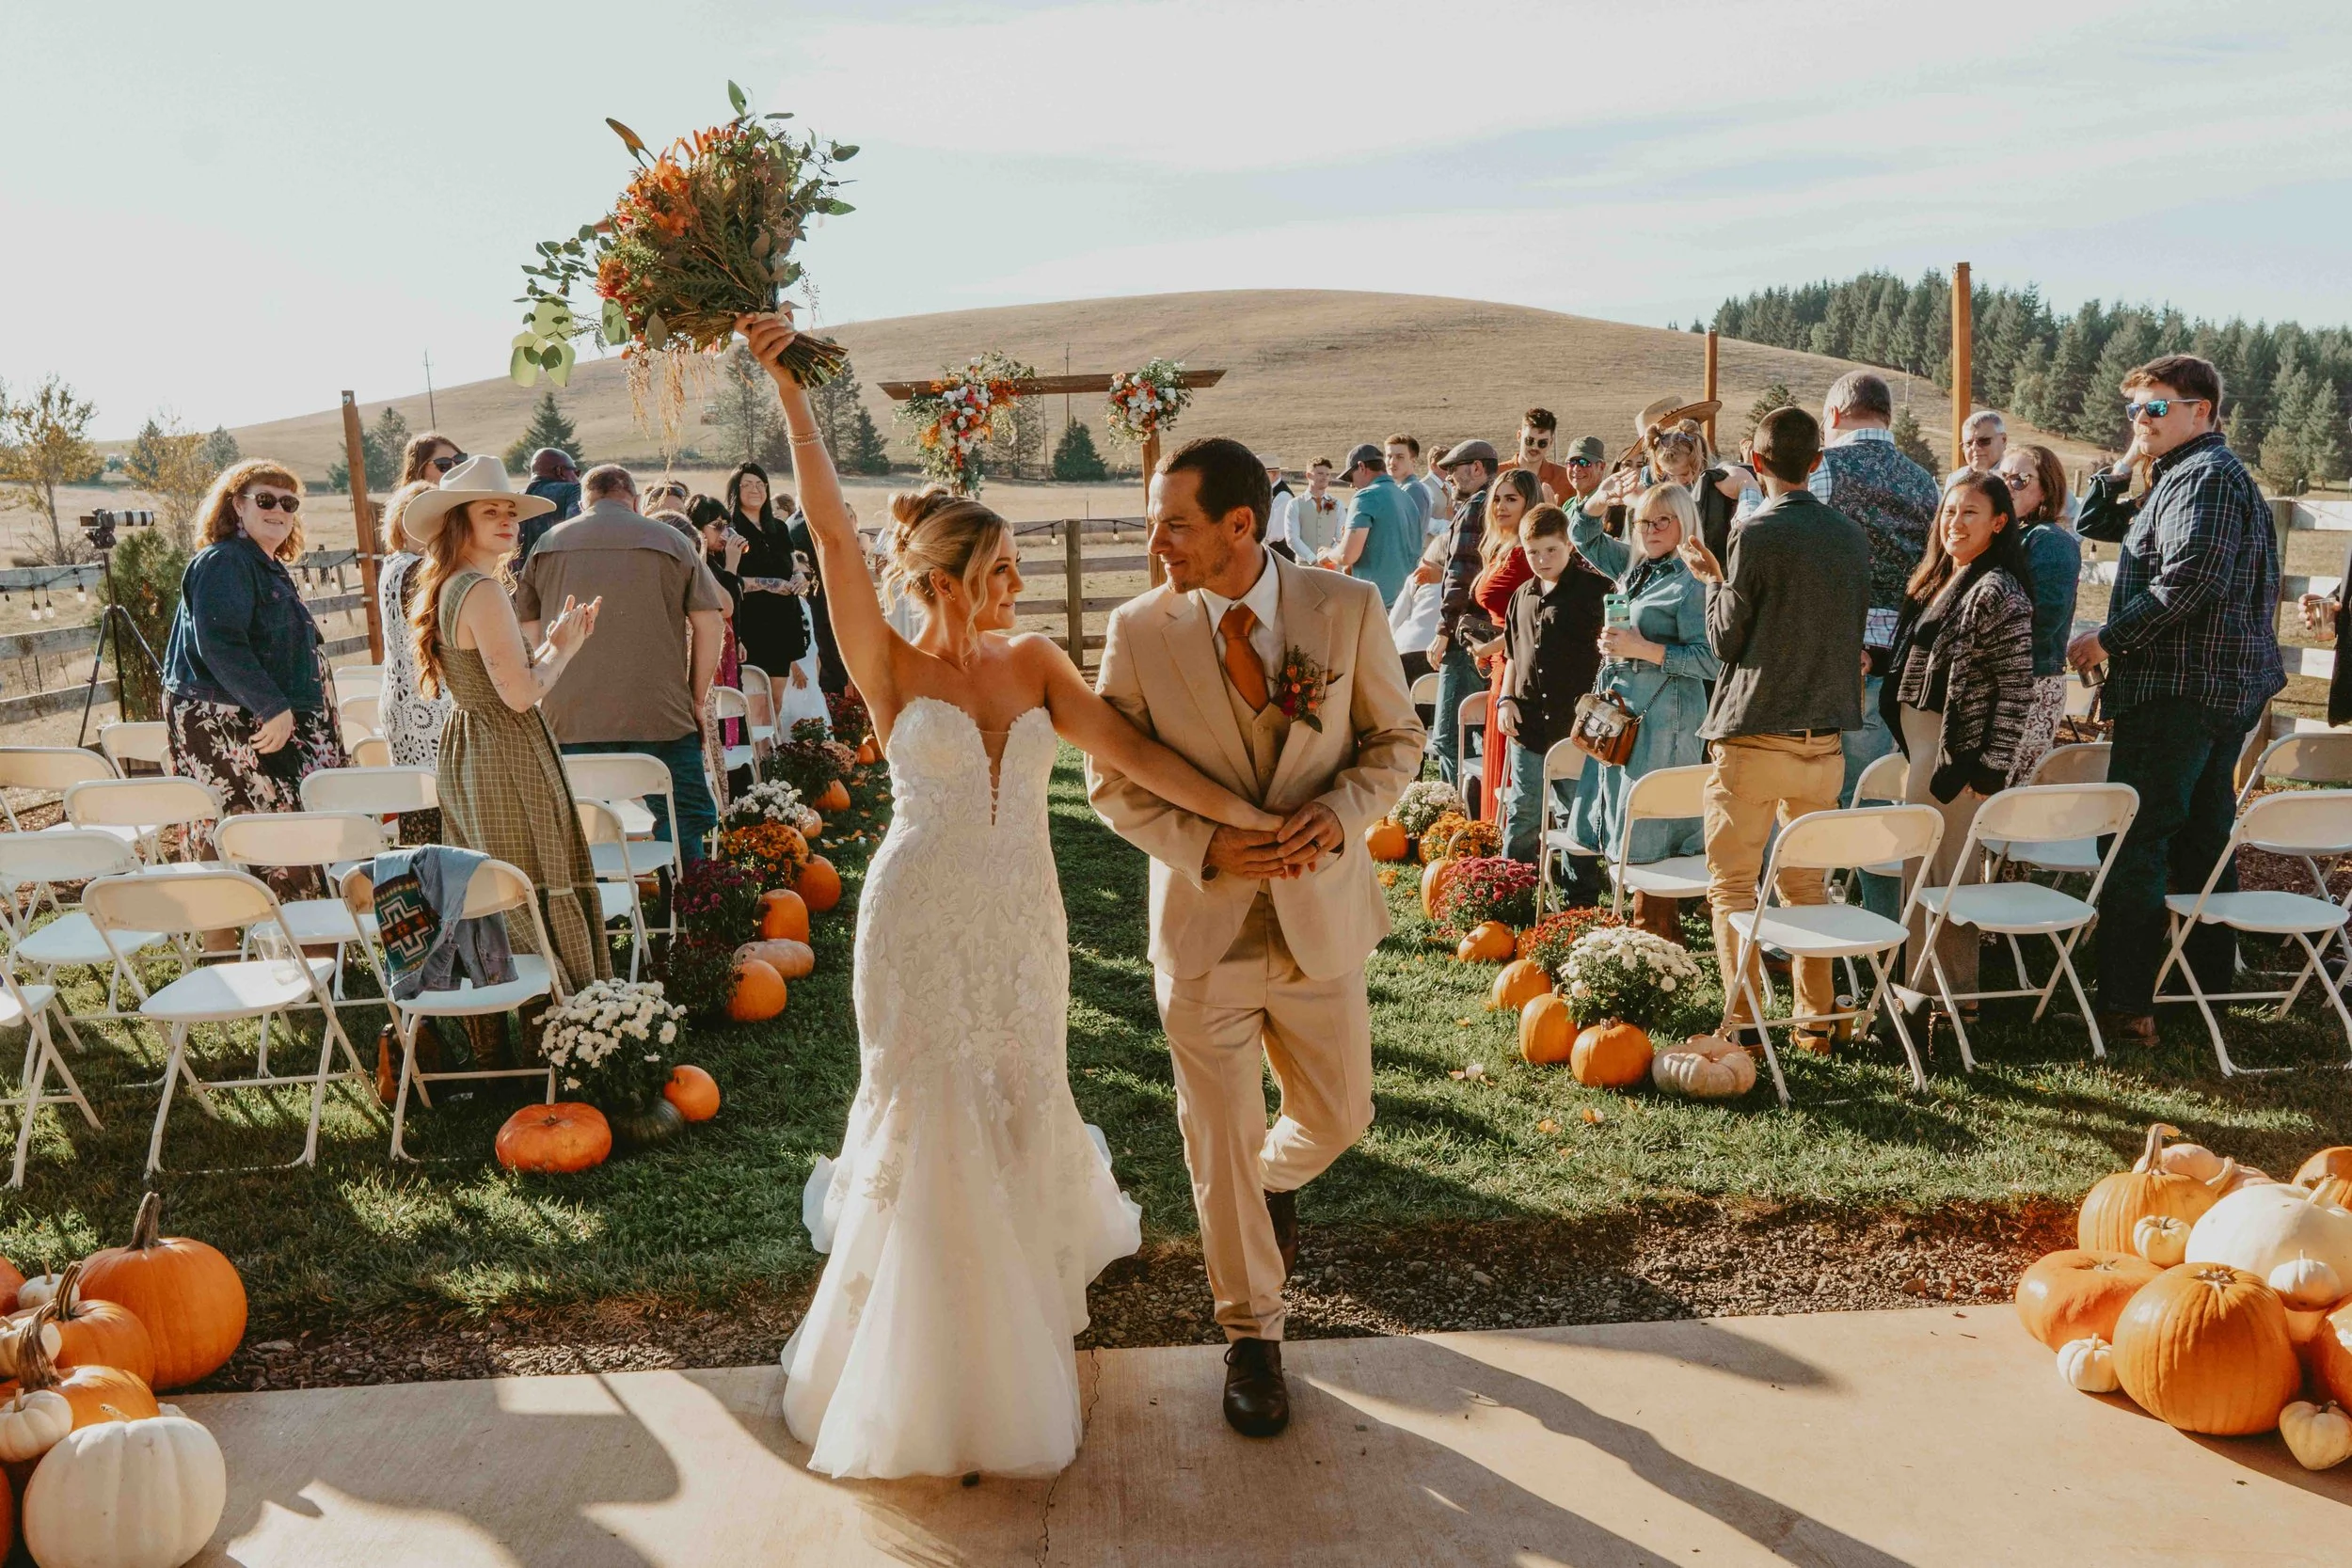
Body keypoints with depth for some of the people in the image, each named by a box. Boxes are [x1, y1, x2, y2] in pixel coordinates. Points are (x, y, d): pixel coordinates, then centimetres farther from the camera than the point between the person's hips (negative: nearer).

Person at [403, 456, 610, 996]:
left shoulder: (445, 589, 13)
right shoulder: (483, 591, -18)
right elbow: (520, 694, -23)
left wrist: (558, 643, 11)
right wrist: (563, 649, -7)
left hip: (464, 749, 10)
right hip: (506, 757, -10)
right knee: (537, 892, -3)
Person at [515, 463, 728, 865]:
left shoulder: (548, 544, 12)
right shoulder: (672, 542, 5)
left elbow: (527, 630, 12)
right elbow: (710, 623, 0)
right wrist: (696, 699, 8)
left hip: (570, 719, 3)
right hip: (660, 715, -2)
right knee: (684, 819, 3)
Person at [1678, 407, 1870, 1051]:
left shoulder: (1756, 534, -11)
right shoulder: (1853, 535, 8)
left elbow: (1727, 639, -6)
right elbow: (1852, 632, 16)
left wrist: (1712, 580, 9)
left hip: (1754, 734, -6)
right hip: (1825, 736, 6)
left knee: (1732, 883, 2)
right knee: (1805, 882, 15)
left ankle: (1744, 1019, -2)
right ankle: (1815, 1019, 19)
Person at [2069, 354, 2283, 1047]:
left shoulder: (2204, 475, -14)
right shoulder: (2184, 475, 19)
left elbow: (2188, 583, -25)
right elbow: (2096, 523, 25)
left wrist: (2107, 638, -18)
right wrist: (2125, 465, 9)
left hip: (2180, 689, -11)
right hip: (2227, 687, 11)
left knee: (2134, 845, -10)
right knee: (2203, 835, 19)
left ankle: (2126, 1006, -11)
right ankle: (2212, 978, 31)